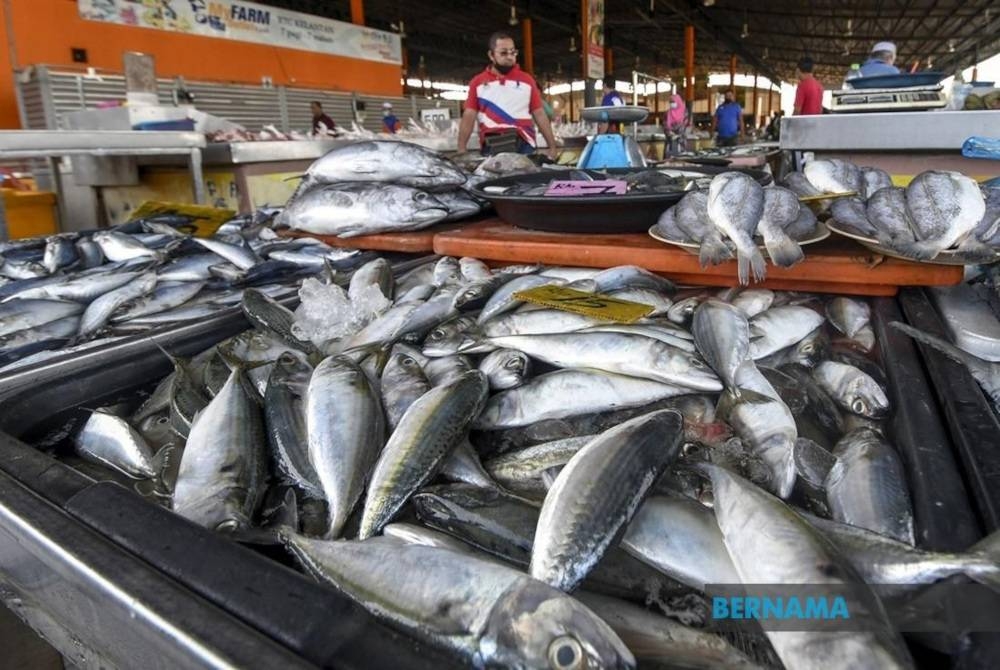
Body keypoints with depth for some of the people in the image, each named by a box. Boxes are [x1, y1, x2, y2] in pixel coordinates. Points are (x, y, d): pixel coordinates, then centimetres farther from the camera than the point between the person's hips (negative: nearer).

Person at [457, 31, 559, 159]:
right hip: (491, 147, -1)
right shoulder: (478, 82, 10)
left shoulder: (526, 80, 12)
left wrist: (552, 146, 3)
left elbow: (540, 114, 10)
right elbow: (469, 117, 3)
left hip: (524, 145, 1)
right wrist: (461, 149, -8)